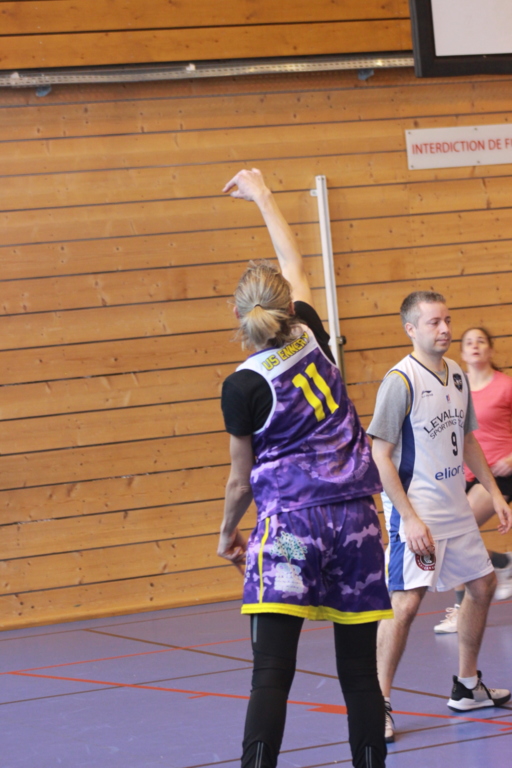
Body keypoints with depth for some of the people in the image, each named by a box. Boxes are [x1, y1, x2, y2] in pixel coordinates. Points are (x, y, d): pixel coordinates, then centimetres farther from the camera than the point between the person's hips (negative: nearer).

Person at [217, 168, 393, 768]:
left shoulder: (243, 386, -7)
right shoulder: (312, 339, 4)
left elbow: (241, 478, 3)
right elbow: (295, 266, 22)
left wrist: (227, 532, 21)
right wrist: (263, 197, 33)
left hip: (288, 521, -5)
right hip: (355, 516, 5)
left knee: (272, 673, -12)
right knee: (359, 671, 9)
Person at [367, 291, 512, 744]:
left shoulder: (457, 376, 7)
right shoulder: (400, 381, -15)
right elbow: (380, 456, -16)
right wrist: (410, 518, -21)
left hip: (457, 510, 8)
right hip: (416, 512, -8)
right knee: (406, 602, -14)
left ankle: (467, 687, 30)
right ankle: (379, 705, -7)